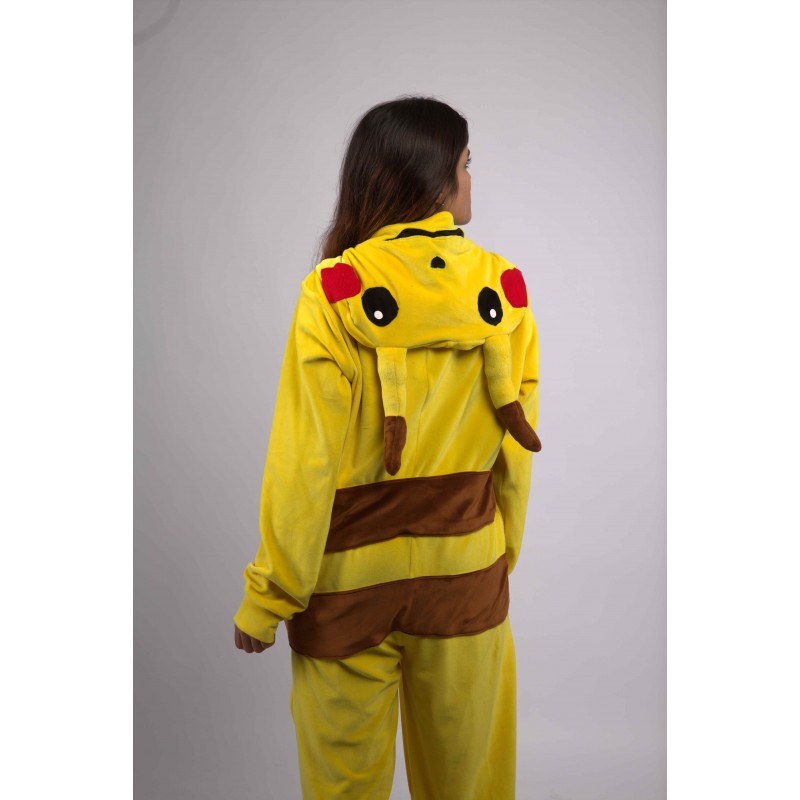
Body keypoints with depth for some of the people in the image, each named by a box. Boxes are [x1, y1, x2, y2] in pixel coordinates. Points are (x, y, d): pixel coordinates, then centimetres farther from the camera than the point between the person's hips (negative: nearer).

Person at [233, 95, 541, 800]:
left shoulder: (334, 292, -16)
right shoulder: (504, 287, -7)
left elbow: (305, 461, -17)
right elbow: (517, 444, -2)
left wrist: (266, 598, -6)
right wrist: (504, 555, 13)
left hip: (352, 568, -2)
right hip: (467, 564, 3)